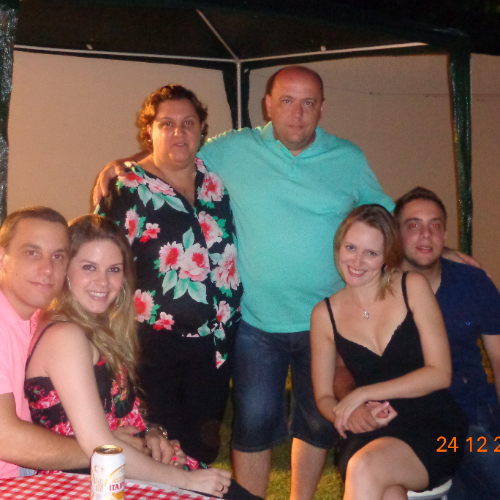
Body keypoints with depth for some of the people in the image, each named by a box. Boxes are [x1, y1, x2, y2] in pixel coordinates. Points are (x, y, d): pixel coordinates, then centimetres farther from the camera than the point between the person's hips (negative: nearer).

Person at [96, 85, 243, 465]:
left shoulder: (215, 181, 7)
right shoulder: (128, 187, -5)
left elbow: (233, 248, 16)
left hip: (215, 339, 5)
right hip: (155, 342, -4)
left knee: (204, 448, 16)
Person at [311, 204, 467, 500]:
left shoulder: (413, 288, -1)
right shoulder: (325, 314, 5)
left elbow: (440, 373, -5)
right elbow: (324, 397, 10)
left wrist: (364, 393, -10)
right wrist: (352, 417, -12)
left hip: (435, 425, -1)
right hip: (372, 433, 1)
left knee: (365, 469, -32)